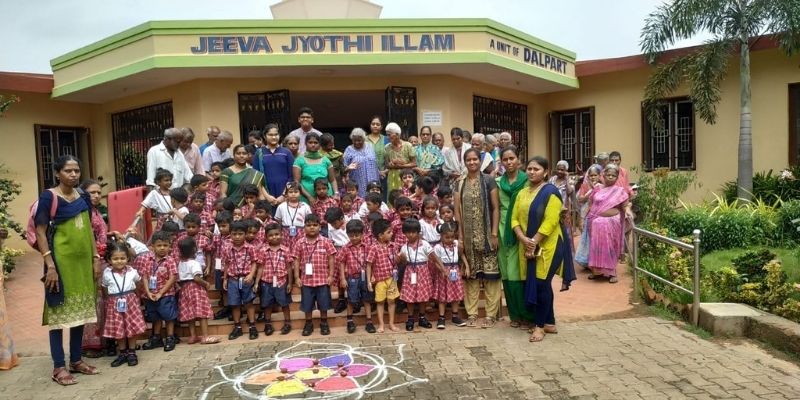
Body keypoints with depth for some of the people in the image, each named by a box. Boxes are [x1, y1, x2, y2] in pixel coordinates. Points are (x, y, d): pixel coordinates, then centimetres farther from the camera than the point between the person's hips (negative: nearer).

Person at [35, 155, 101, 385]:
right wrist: (50, 265, -17)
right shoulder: (48, 197, -9)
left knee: (80, 310, 11)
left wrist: (96, 257, 10)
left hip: (83, 260, 6)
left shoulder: (83, 196, 8)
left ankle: (76, 360, 23)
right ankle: (59, 367, 10)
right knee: (60, 312, 1)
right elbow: (40, 232, -11)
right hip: (61, 260, -6)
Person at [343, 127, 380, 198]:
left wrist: (379, 172, 14)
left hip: (372, 182, 3)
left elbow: (376, 163, 18)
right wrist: (348, 168, -20)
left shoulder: (370, 147, 10)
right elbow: (344, 167, 0)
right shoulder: (349, 150, 0)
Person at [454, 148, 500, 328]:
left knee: (490, 274, -2)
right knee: (471, 275, 7)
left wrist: (494, 233, -10)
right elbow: (457, 211, 8)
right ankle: (471, 313, 15)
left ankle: (491, 314, 6)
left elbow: (496, 208, -4)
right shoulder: (460, 184, 10)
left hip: (486, 235, -3)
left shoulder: (488, 181, -1)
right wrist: (460, 236, 2)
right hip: (469, 236, 3)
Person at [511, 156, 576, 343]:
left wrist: (534, 242, -19)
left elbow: (550, 221, -17)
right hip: (528, 247, 7)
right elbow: (515, 219, 6)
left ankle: (540, 325, 9)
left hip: (547, 246, -6)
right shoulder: (522, 193, 12)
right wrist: (523, 239, -11)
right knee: (538, 284, 11)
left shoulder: (551, 192, -9)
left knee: (541, 284, -4)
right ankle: (550, 323, 24)